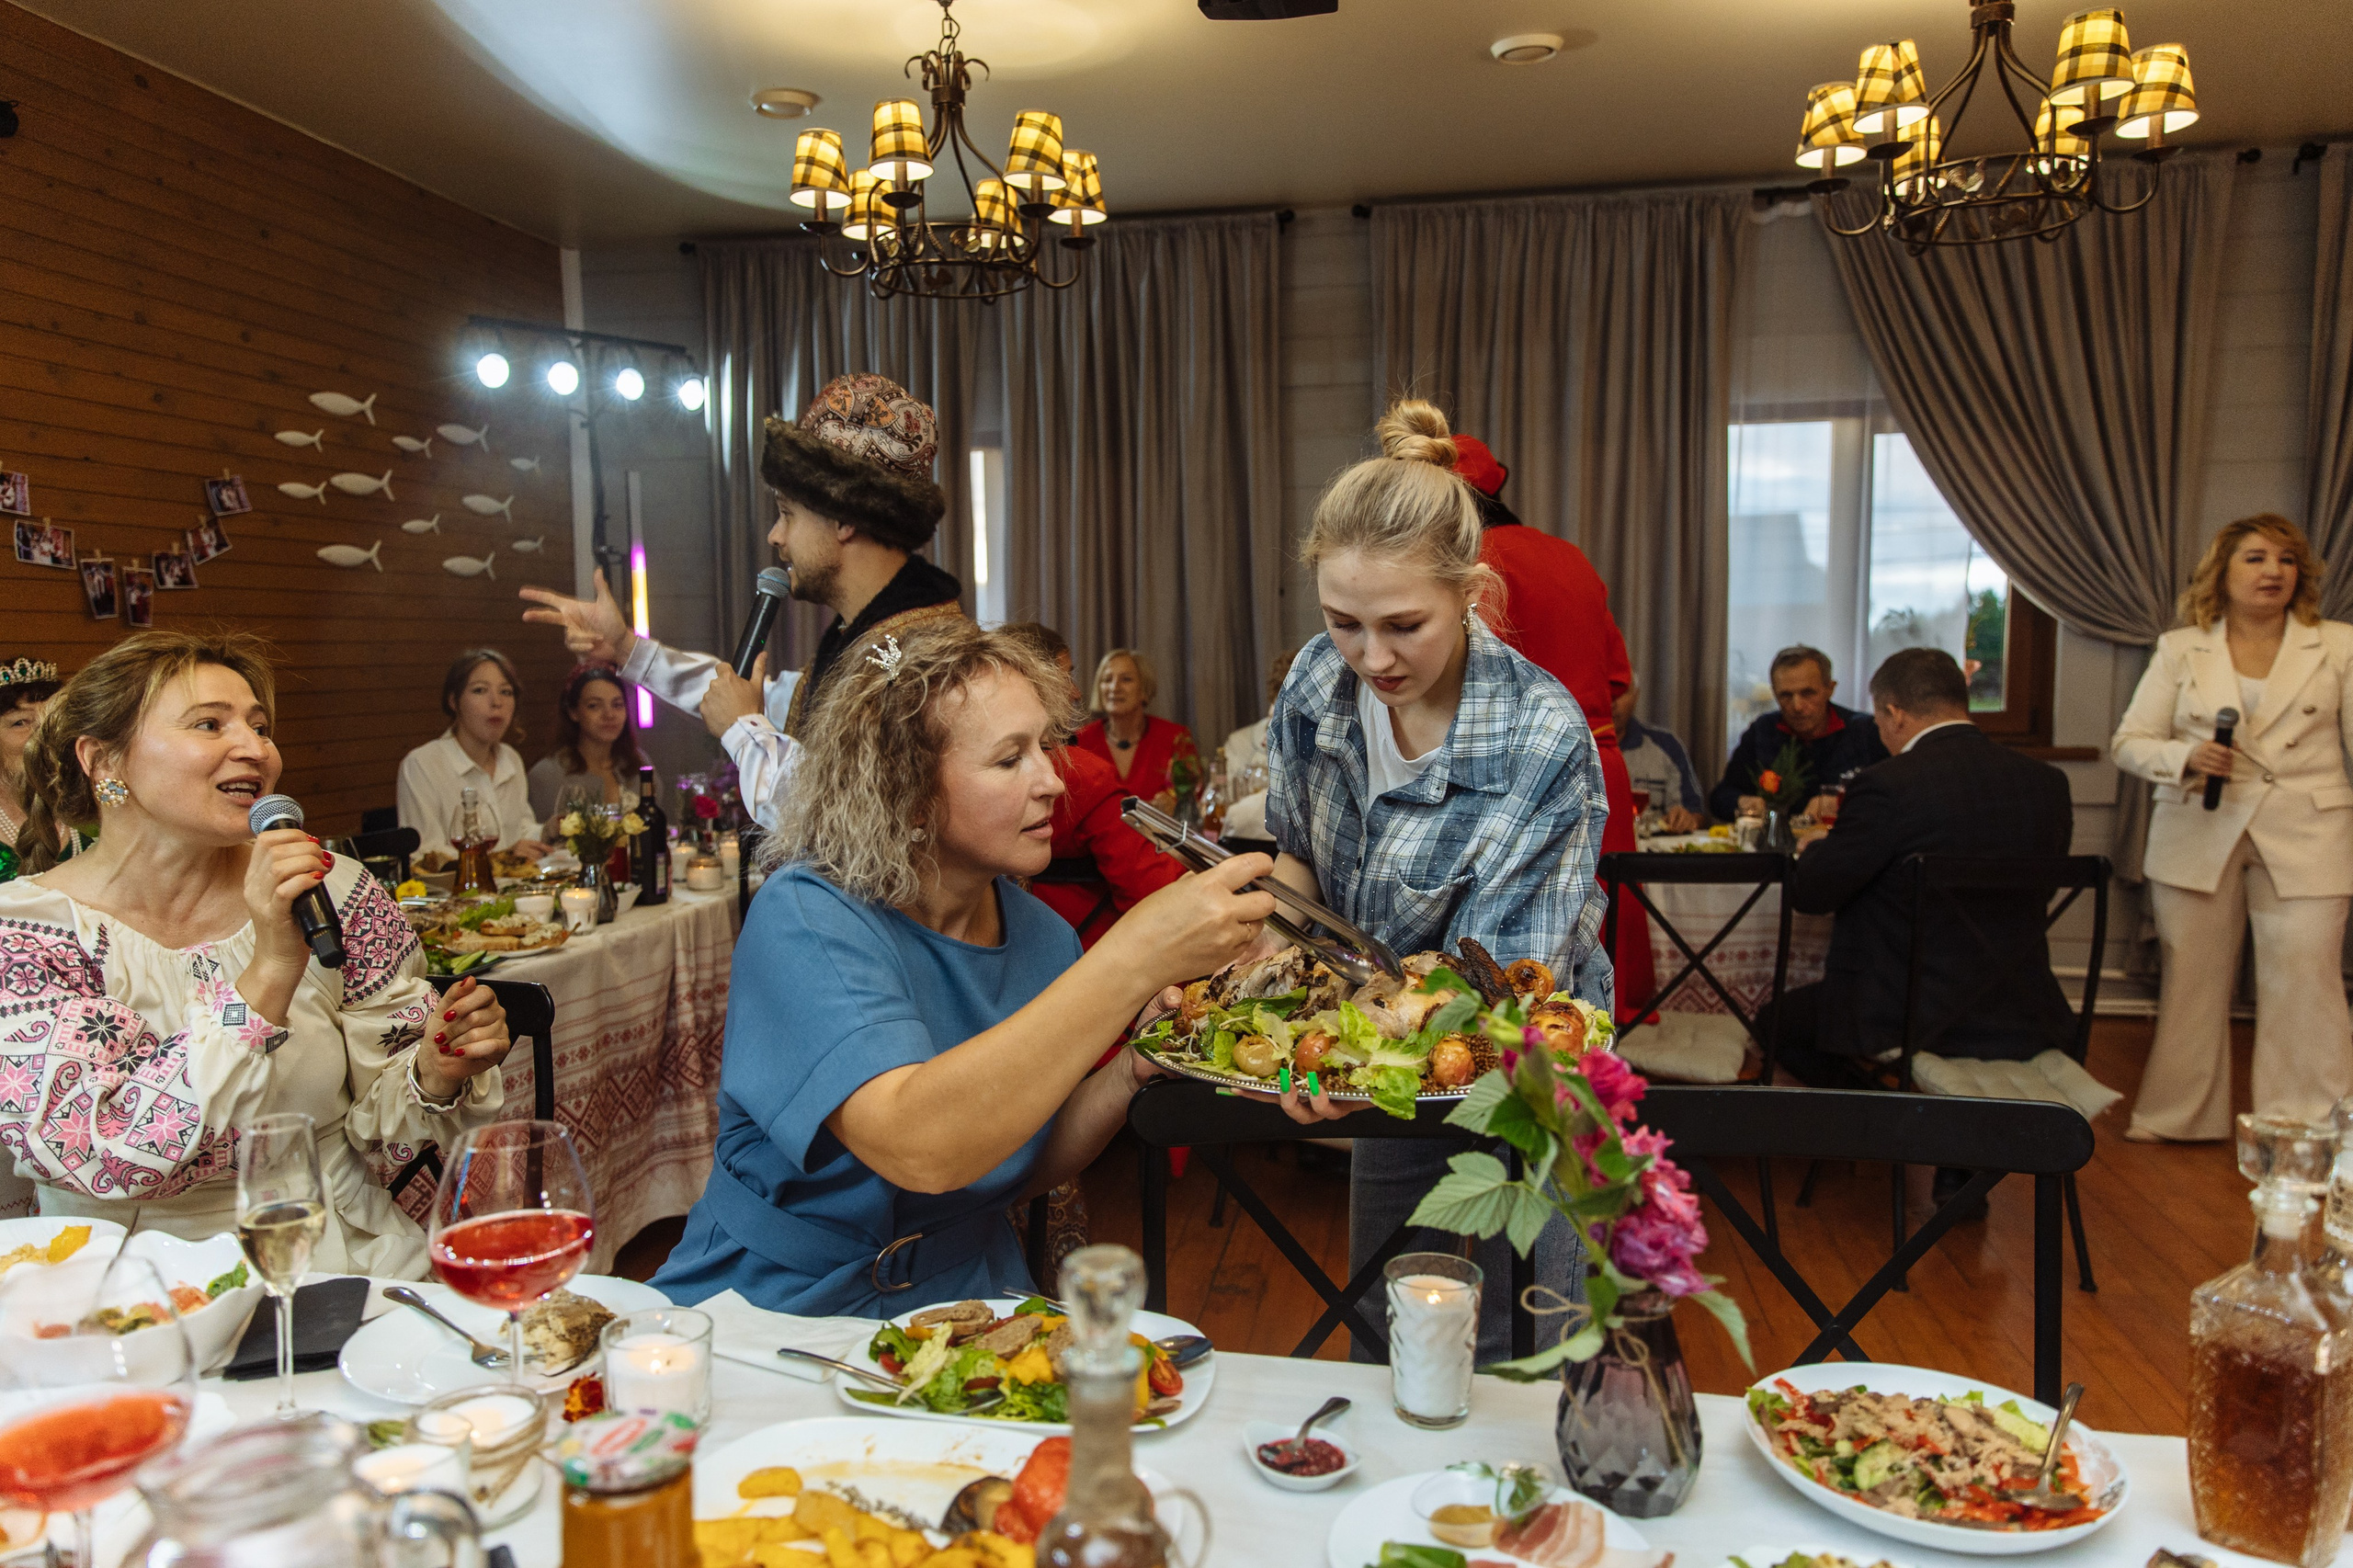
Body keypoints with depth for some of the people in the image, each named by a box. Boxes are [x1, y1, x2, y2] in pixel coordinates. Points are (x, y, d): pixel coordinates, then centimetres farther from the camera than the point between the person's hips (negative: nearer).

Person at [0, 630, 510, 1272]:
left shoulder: (337, 894, -1)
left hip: (342, 1267, 0)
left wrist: (435, 1077, -17)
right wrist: (270, 972, -27)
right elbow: (102, 1162, -20)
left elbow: (378, 1134, 5)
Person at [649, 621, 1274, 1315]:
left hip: (965, 1288, 4)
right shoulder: (804, 919, -20)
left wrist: (1130, 1073, -11)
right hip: (783, 1305, -3)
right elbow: (919, 1150, -36)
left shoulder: (1041, 936, -1)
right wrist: (1133, 961, -37)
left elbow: (1022, 1167, 8)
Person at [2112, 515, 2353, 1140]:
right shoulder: (2180, 649, 8)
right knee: (2191, 977, 7)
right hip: (2199, 836, 1)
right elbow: (2129, 741, 6)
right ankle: (2177, 1119, 21)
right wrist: (2186, 758, -14)